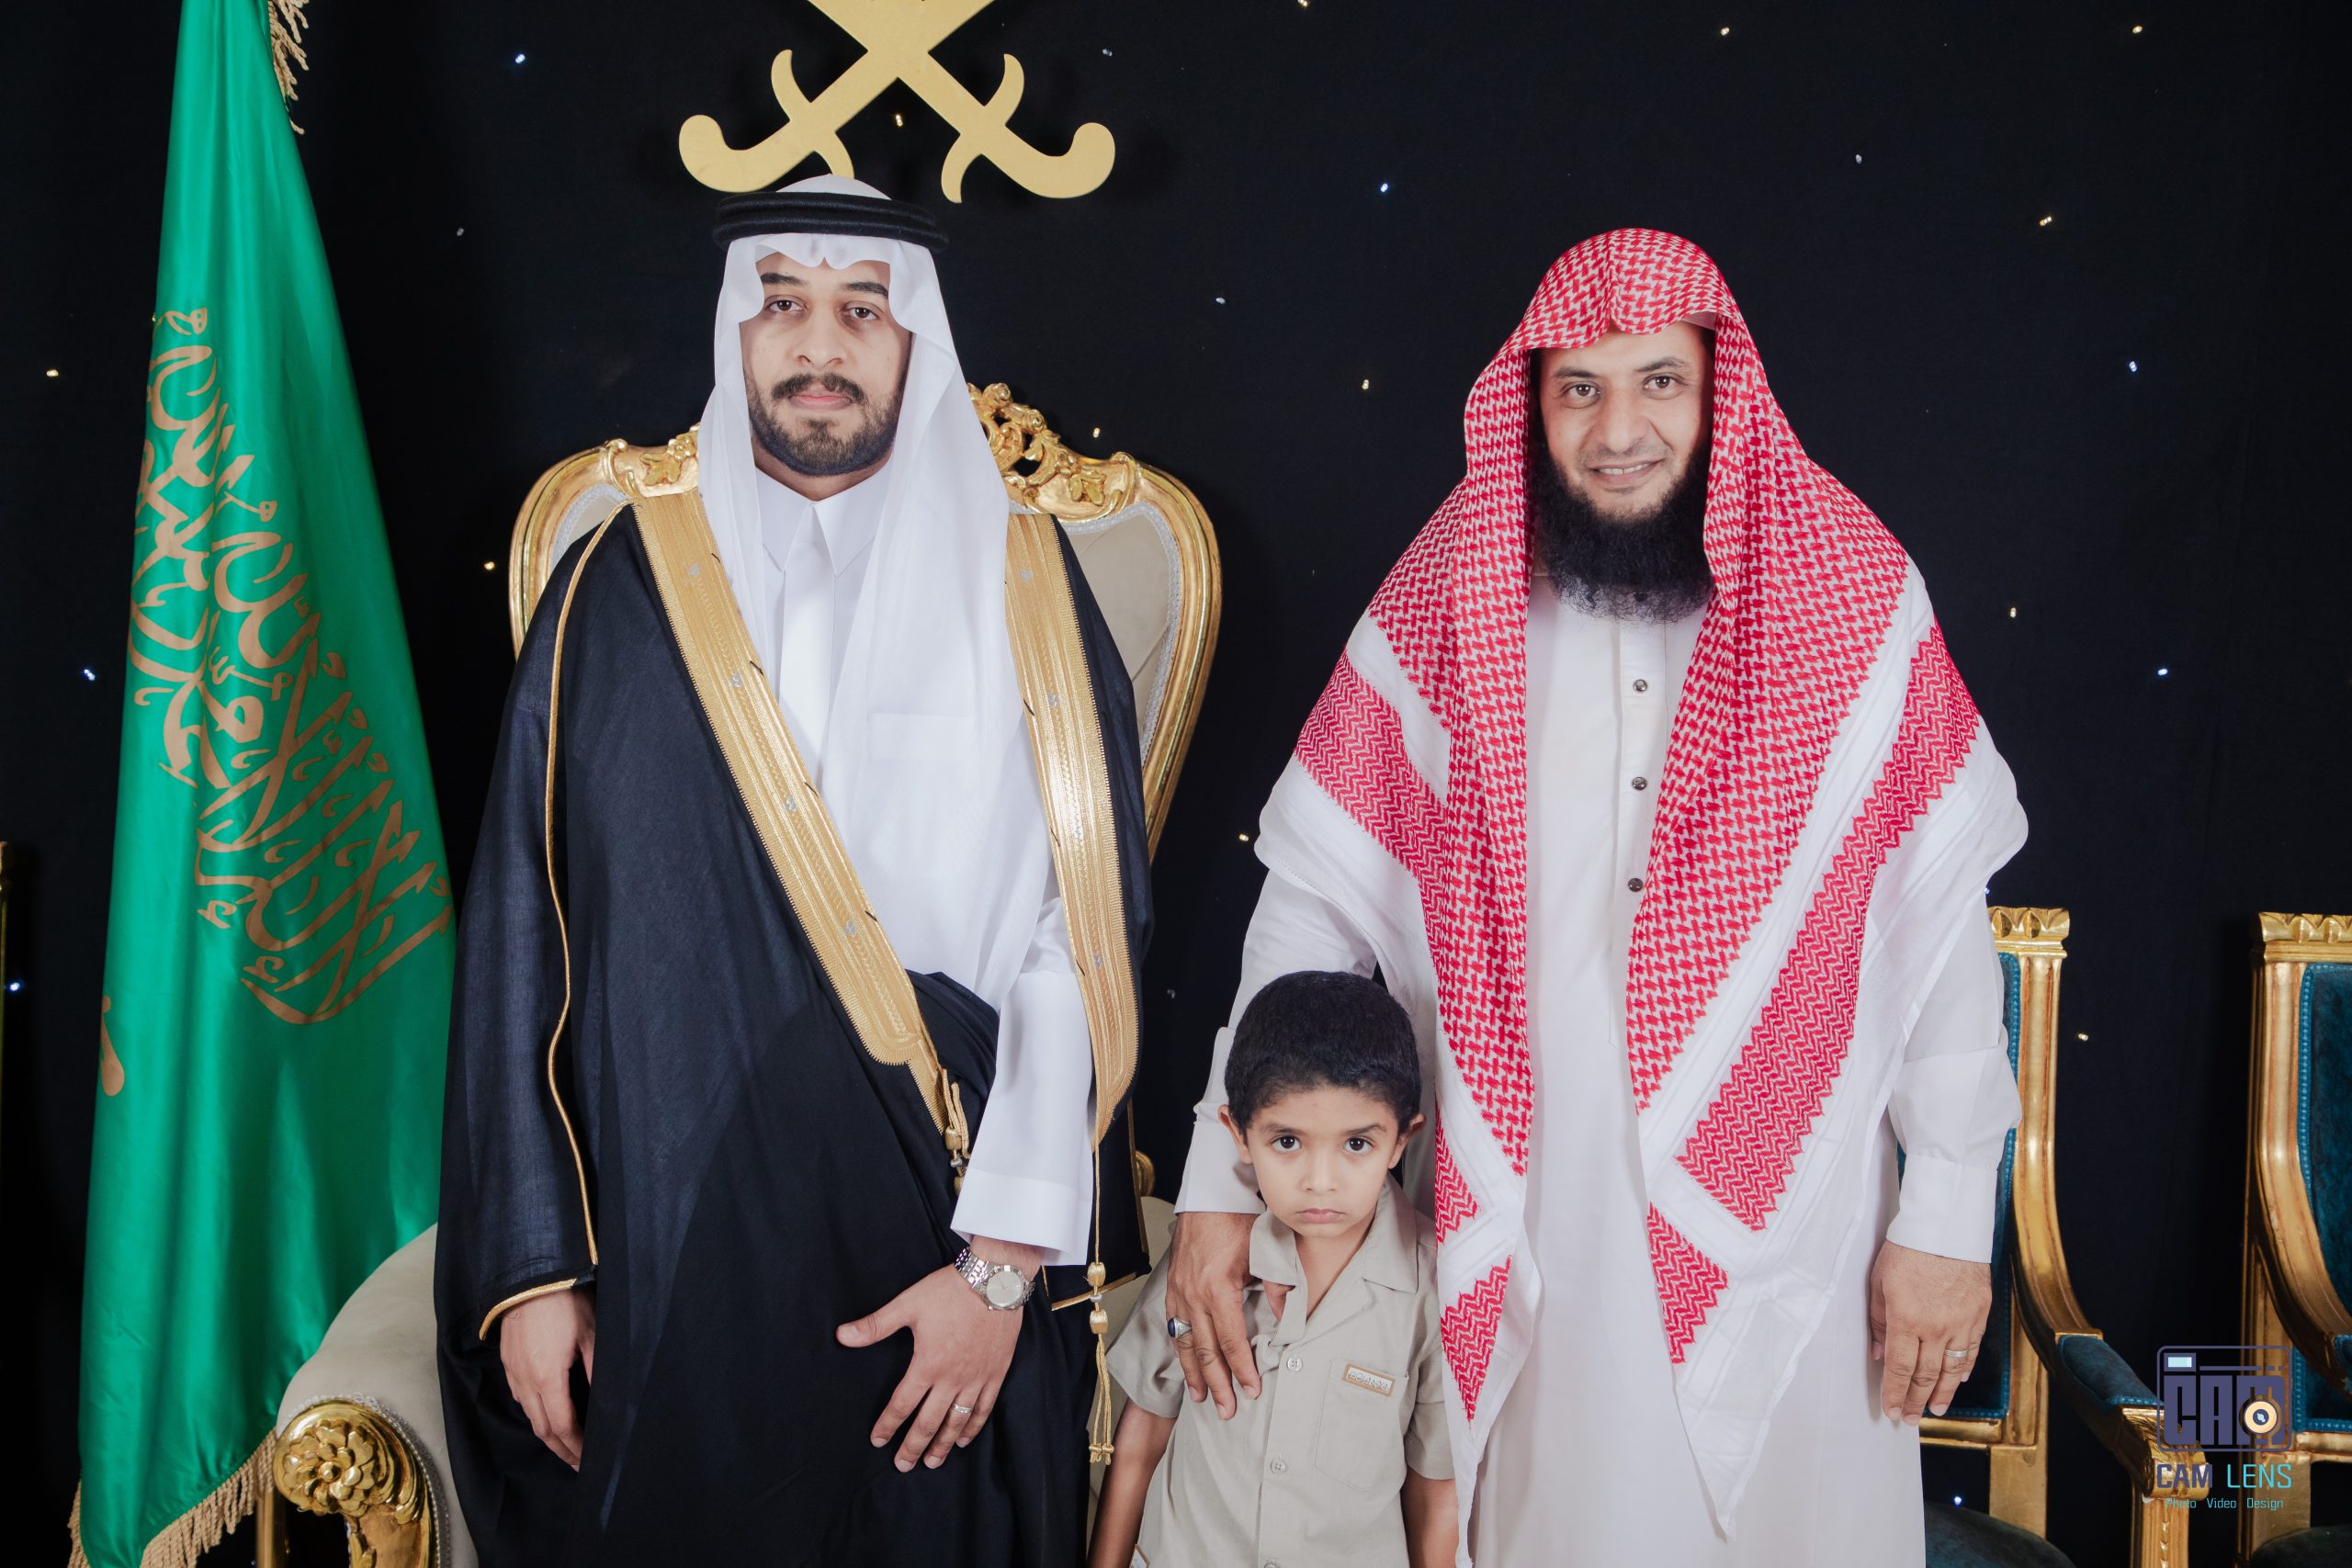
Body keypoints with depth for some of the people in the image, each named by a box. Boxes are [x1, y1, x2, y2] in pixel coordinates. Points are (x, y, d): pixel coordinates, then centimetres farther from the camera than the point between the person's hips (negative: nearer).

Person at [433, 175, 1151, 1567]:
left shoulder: (1019, 586, -1)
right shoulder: (620, 590, 2)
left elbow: (1085, 938, -6)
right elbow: (521, 935, 2)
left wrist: (1004, 1260, -12)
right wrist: (529, 1265, -1)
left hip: (943, 1277, 0)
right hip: (664, 1263, 1)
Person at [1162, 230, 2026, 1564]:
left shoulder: (1859, 598, -4)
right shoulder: (1444, 605, -3)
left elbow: (1941, 918, -2)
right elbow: (1316, 900, -2)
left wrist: (1950, 1216, -2)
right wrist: (1219, 1183, -5)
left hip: (1787, 1224, 0)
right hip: (1526, 1237, 0)